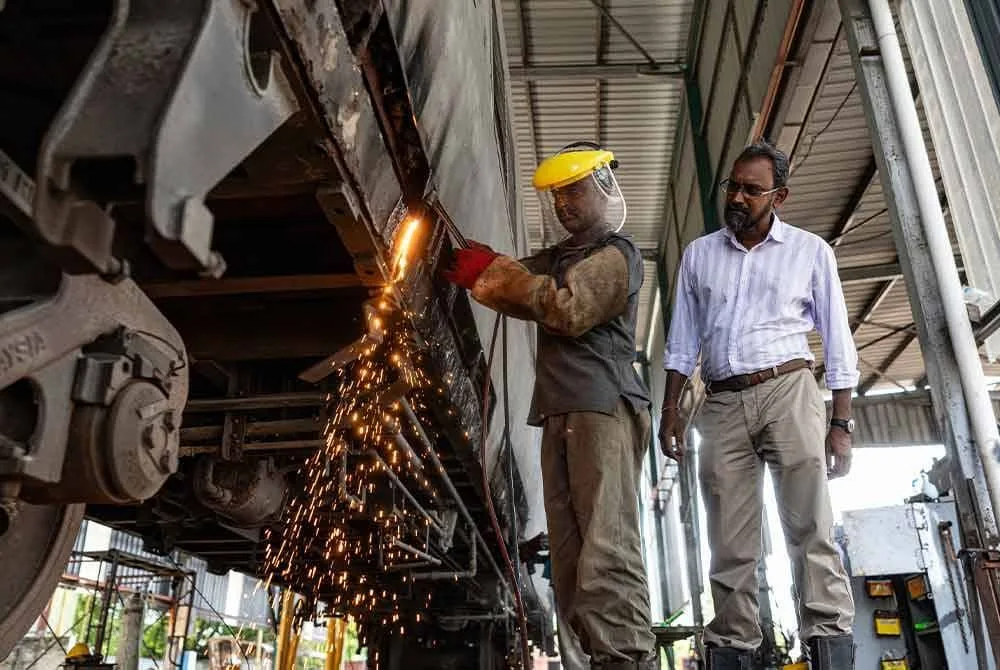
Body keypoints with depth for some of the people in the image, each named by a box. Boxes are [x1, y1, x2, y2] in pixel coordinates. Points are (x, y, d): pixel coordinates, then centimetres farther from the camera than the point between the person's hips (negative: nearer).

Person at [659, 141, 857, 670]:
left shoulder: (811, 251, 8)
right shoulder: (698, 254, 14)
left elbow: (837, 342, 7)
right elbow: (682, 342, 14)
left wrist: (841, 422, 0)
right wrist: (670, 412, 7)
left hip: (788, 392, -2)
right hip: (722, 404, 2)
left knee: (810, 528, -9)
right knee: (730, 545, 3)